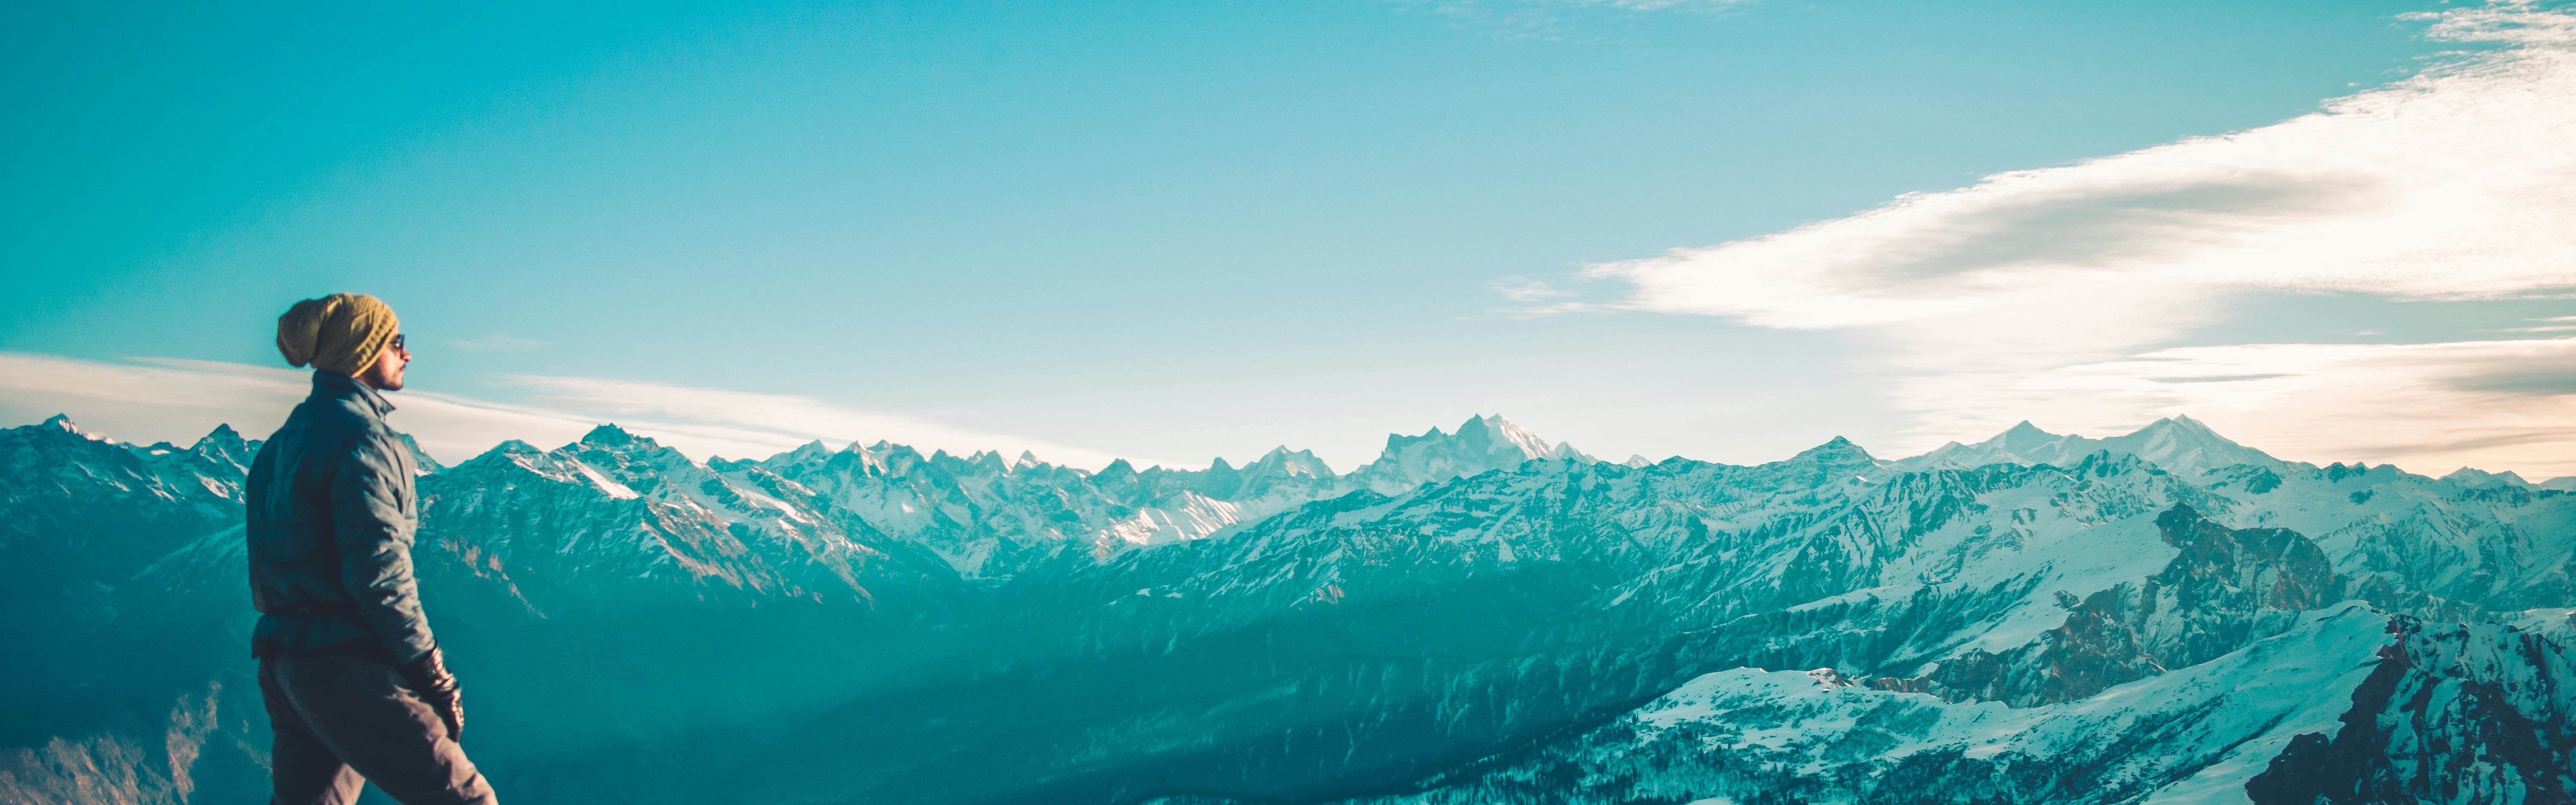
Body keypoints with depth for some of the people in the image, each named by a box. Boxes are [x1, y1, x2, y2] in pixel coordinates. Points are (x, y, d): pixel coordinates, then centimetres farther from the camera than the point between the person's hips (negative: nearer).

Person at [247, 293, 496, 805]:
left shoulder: (295, 433, 16)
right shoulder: (359, 436, -13)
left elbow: (299, 554, 18)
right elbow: (379, 573, -19)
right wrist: (432, 673, -11)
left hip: (288, 659, 10)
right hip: (344, 664, -10)